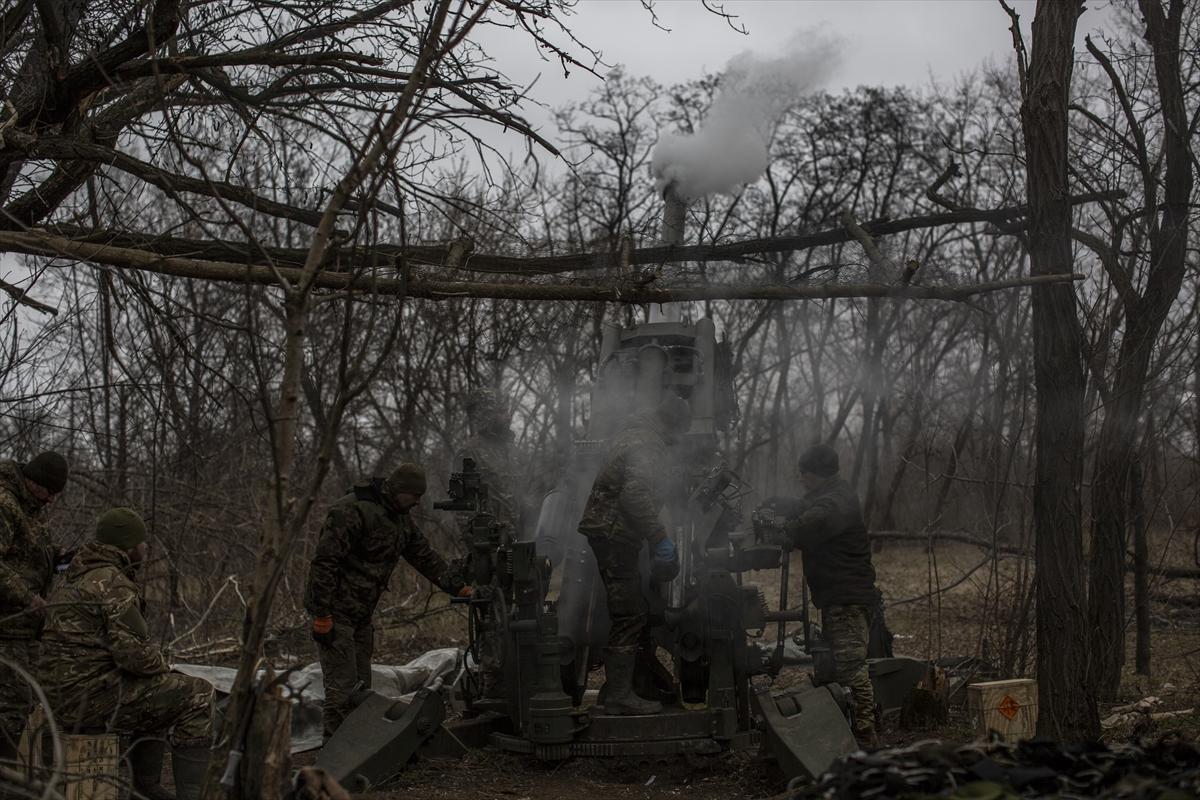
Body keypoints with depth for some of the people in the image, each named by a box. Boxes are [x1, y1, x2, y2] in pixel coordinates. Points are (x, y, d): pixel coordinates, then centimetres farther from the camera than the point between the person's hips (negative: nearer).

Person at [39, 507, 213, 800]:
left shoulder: (79, 580, 17)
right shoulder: (112, 583, -15)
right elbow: (135, 653, -21)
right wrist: (162, 666, 1)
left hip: (68, 697, 10)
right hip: (94, 697, -10)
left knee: (161, 694, 30)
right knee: (196, 696, -3)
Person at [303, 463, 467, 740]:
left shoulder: (400, 518, 9)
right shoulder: (352, 511, -21)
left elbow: (424, 556, 18)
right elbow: (324, 563, -23)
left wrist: (459, 587, 11)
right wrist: (321, 615, -24)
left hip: (361, 614, 9)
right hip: (335, 611, -9)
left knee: (361, 686, 12)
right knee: (342, 689, -11)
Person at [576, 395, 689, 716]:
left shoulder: (636, 435, 18)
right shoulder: (646, 445, -16)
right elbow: (636, 496, -29)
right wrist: (660, 538, -27)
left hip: (606, 531, 11)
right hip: (614, 534, -11)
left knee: (628, 614, 17)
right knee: (629, 616, -8)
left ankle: (616, 687, 24)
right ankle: (619, 696, -5)